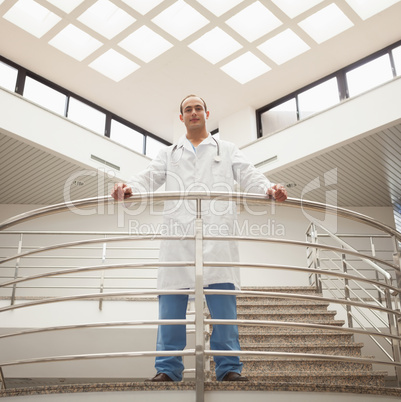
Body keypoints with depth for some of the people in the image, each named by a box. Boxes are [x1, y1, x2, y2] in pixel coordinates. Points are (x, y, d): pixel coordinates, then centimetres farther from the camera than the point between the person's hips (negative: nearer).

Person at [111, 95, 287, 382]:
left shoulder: (227, 150, 23)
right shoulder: (169, 154, 26)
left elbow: (249, 176, 10)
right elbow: (150, 177, 11)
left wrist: (269, 189, -12)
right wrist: (130, 188, -12)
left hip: (217, 235, -1)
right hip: (178, 235, 1)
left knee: (223, 301, -8)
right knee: (172, 302, -4)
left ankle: (229, 368, -4)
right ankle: (168, 369, 0)